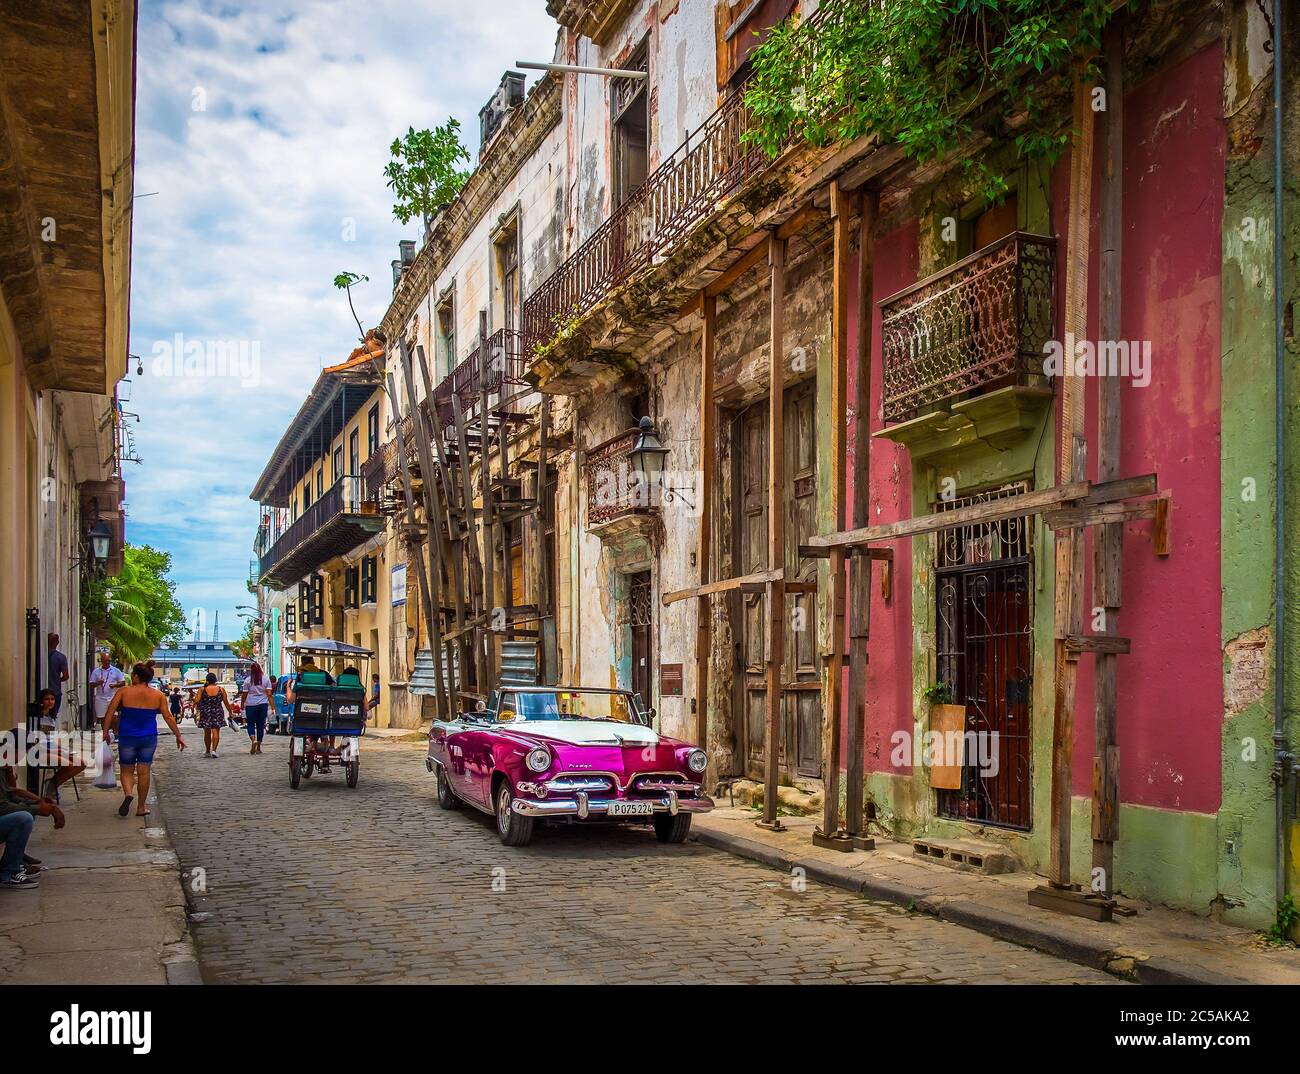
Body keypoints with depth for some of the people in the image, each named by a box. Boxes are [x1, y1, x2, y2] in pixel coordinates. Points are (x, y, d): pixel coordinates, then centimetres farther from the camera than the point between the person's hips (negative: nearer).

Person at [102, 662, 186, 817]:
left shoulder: (124, 691, -7)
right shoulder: (158, 695, -2)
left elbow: (110, 712, -9)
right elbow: (168, 717, 0)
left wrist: (105, 731, -2)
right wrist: (178, 736, 7)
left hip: (127, 738, -1)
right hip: (149, 739, 1)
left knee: (127, 770, 12)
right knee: (143, 771, 8)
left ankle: (128, 793, -17)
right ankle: (141, 807, 14)